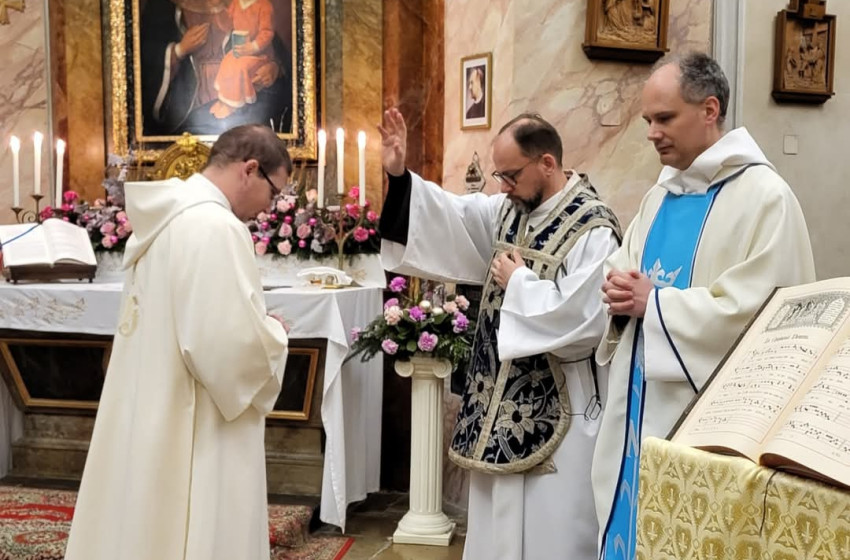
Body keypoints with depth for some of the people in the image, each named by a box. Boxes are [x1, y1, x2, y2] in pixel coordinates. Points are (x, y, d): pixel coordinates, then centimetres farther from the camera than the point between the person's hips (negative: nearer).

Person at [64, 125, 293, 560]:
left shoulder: (165, 216, 9)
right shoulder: (214, 225, -21)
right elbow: (231, 343, -26)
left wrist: (258, 326, 13)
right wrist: (273, 333, -6)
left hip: (145, 417, 10)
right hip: (188, 433, -9)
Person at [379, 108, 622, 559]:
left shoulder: (594, 231, -18)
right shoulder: (508, 210, 7)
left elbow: (582, 320, -26)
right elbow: (450, 216, 7)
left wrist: (519, 283, -15)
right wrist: (399, 176, -7)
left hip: (554, 409, -8)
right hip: (502, 396, 8)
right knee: (499, 521, 18)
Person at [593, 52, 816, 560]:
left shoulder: (766, 196, -13)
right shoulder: (663, 191, 11)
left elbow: (754, 309, -21)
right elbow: (625, 269, 18)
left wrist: (653, 303, -16)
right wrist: (620, 293, -6)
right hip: (642, 399, 7)